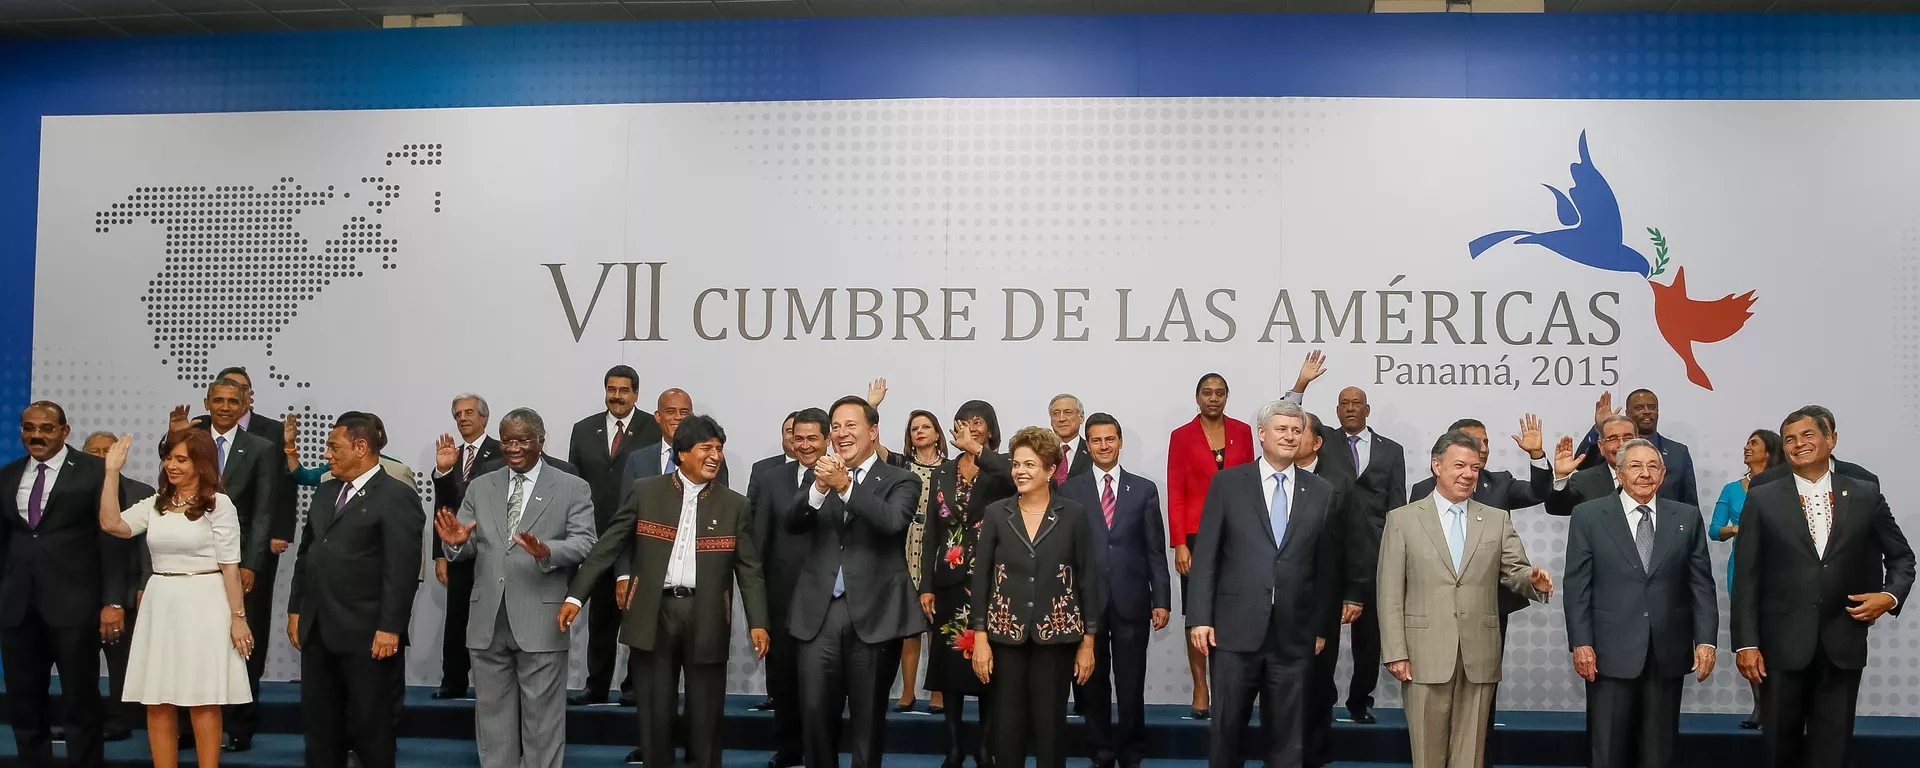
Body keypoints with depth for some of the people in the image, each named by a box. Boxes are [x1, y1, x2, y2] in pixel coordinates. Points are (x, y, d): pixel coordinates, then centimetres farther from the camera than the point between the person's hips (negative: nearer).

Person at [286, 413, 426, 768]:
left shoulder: (397, 496, -9)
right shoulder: (325, 493, 16)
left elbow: (402, 569, -15)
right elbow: (306, 554, 20)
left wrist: (390, 628, -18)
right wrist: (295, 610, 14)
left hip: (367, 636, -7)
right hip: (317, 631, 7)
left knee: (370, 725, 3)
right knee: (319, 723, 12)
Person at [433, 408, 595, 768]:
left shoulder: (573, 489, 1)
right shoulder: (479, 487, 12)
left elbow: (585, 544, -9)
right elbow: (468, 549, 9)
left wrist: (547, 551, -28)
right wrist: (456, 542, -15)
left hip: (540, 621, -4)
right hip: (488, 620, 4)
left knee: (542, 717, 5)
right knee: (492, 714, 13)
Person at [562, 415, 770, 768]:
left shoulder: (735, 505, 5)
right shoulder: (645, 492, 4)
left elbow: (749, 570, 3)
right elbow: (608, 547, 3)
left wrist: (758, 622, -8)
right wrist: (575, 595, -4)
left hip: (706, 617, 0)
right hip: (654, 614, 0)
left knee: (706, 715, 5)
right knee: (655, 712, 7)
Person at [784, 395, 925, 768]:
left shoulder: (901, 481, 2)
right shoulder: (816, 475, 11)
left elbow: (893, 521, -18)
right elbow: (791, 523, -4)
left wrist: (845, 486, -28)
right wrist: (820, 488, -23)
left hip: (874, 614, -2)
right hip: (819, 613, 2)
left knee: (868, 719, 8)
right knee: (815, 713, 3)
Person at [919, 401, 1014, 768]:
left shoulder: (1000, 470, 0)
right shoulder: (943, 473, 11)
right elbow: (931, 534, 9)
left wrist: (977, 449, -24)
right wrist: (926, 585, 3)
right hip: (950, 583, 4)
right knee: (949, 665, 6)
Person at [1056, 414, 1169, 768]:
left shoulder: (1144, 489, 7)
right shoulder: (1070, 490, 5)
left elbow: (1155, 550, 5)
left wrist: (1161, 601, 0)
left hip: (1131, 601, 0)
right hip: (1086, 601, 0)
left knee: (1131, 685, 4)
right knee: (1093, 685, 8)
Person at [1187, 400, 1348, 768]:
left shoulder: (1321, 493, 7)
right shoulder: (1228, 484, 2)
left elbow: (1327, 567, 9)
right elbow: (1205, 555, 0)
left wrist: (1322, 627, 8)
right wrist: (1200, 618, -5)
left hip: (1294, 636, 2)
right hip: (1236, 630, -1)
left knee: (1288, 734, 7)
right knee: (1226, 726, 5)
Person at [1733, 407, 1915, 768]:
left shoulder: (1865, 495, 5)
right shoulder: (1762, 500, 1)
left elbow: (1900, 555, 15)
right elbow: (1746, 576, -1)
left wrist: (1890, 595, -5)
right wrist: (1746, 643, -7)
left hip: (1843, 645, 1)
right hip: (1783, 645, -1)